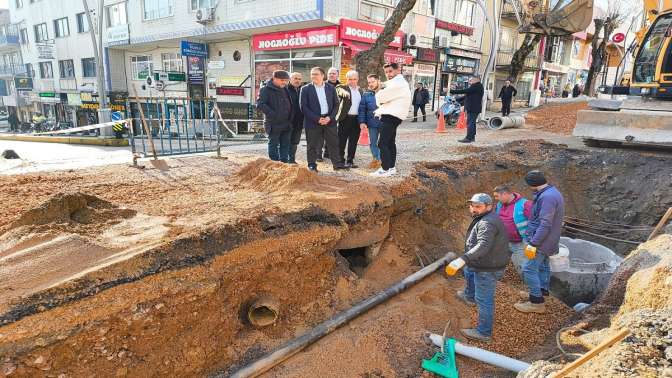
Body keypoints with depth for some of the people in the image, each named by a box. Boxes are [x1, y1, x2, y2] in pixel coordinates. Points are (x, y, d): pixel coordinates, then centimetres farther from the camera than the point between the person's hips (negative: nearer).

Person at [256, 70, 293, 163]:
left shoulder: (285, 90, 14)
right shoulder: (266, 90, -8)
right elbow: (260, 104, -17)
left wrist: (290, 119, 14)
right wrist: (272, 114, -23)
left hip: (286, 124, 7)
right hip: (274, 124, -7)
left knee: (285, 145, 11)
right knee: (273, 145, 1)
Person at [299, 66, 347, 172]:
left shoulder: (331, 88, 9)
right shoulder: (305, 89, 1)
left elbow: (336, 104, 8)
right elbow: (303, 107, -6)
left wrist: (330, 117, -8)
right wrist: (317, 119, -13)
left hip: (329, 120, 2)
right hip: (313, 122, -2)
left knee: (334, 143, 5)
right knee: (313, 145, 2)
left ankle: (337, 163, 14)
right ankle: (312, 165, 13)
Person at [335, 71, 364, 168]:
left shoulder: (360, 90, 17)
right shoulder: (342, 88, 1)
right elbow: (339, 91, -23)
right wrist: (344, 93, -46)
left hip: (356, 119, 5)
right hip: (345, 118, -5)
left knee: (353, 142, 8)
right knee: (342, 141, 1)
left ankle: (350, 161, 16)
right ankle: (340, 160, 9)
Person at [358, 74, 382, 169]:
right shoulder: (366, 94, 3)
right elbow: (362, 109, 3)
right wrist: (362, 122, -5)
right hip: (372, 123, 2)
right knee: (373, 142, 10)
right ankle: (376, 159, 25)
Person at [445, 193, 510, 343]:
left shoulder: (487, 223, -26)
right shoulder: (489, 219, 9)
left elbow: (483, 246, -40)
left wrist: (463, 259, -47)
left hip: (487, 269, -11)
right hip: (482, 263, 11)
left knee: (484, 300, -2)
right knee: (468, 271, 35)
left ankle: (484, 333, 8)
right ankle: (469, 296, 56)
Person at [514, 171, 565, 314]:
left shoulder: (547, 197, -26)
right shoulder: (553, 192, 8)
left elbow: (545, 224, -29)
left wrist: (533, 244, -27)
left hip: (541, 240, -11)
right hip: (547, 239, 11)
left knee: (529, 269, -7)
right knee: (543, 265, 24)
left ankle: (536, 302, -1)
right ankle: (543, 290, 41)